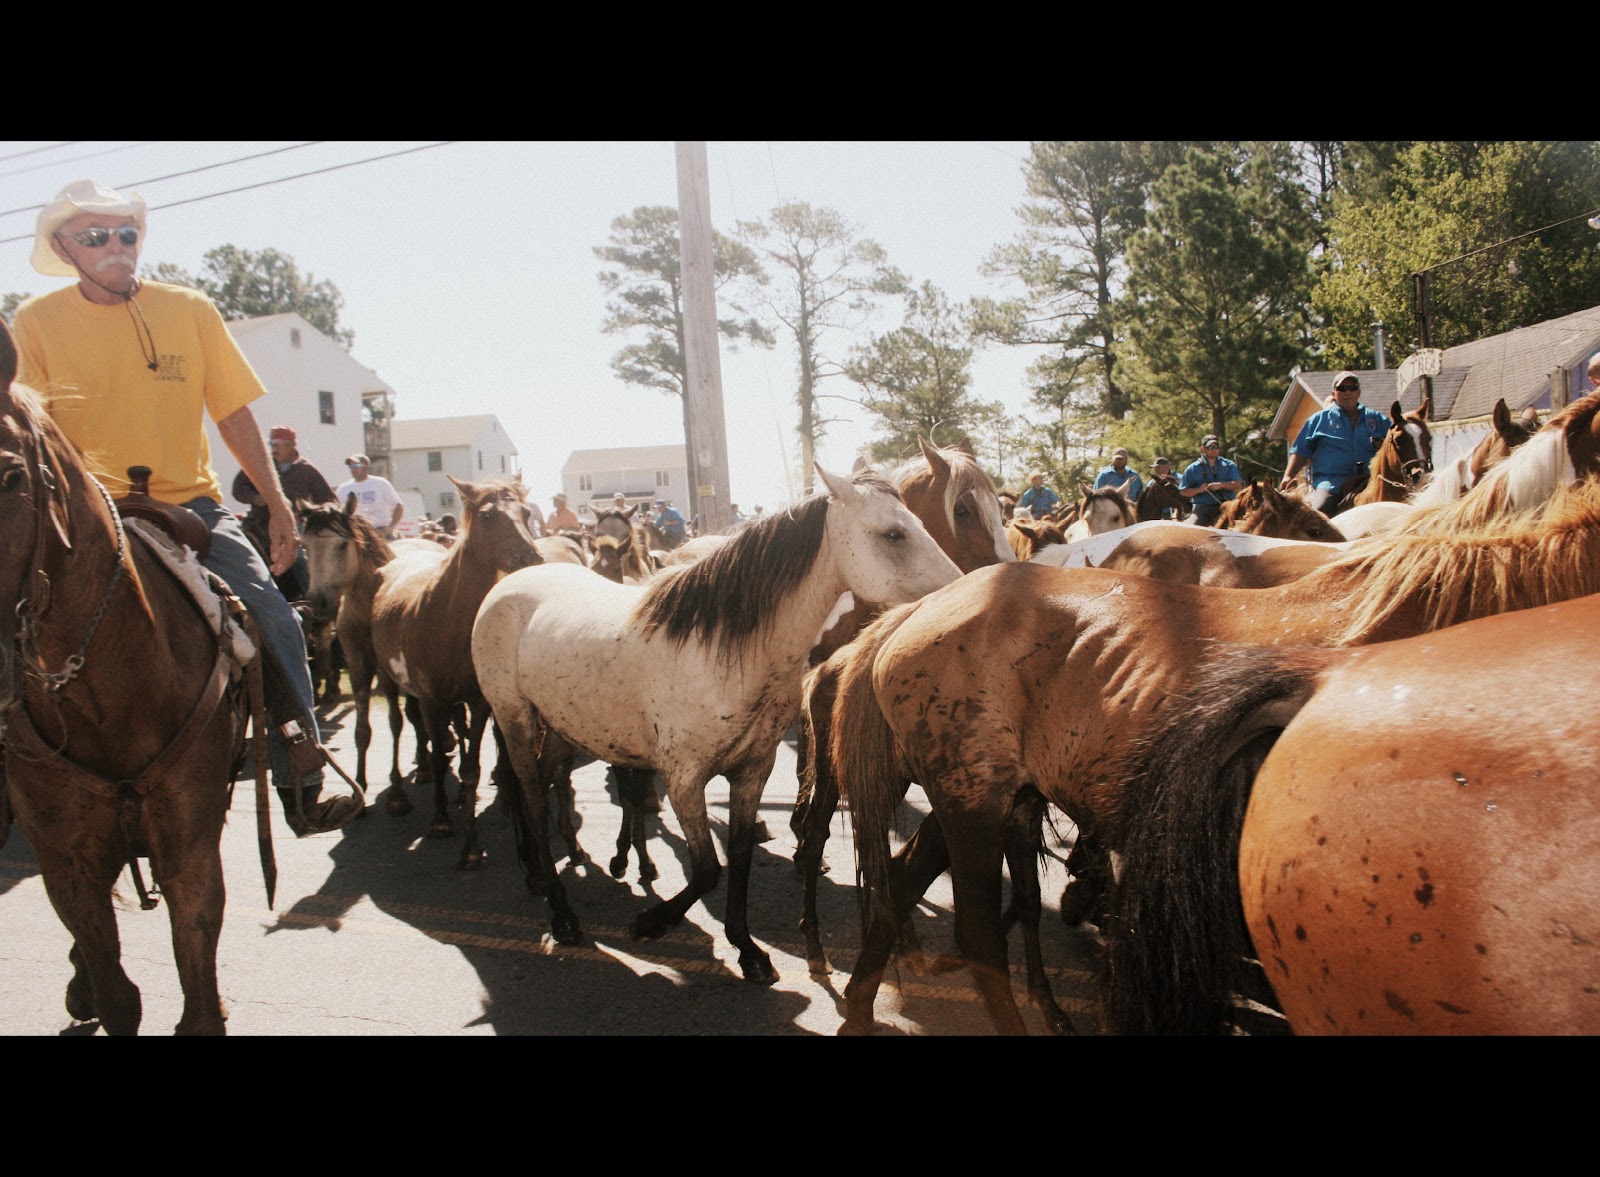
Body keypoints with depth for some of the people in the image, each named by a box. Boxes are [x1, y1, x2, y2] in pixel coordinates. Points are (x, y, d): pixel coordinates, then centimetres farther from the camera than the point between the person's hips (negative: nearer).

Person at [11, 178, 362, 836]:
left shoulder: (191, 311, 6)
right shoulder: (37, 322, 3)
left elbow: (233, 414, 7)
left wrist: (278, 505, 2)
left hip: (190, 503, 1)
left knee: (274, 619, -15)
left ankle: (302, 786, -6)